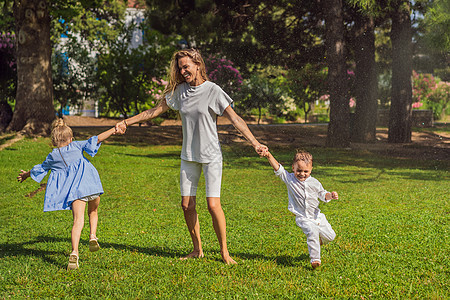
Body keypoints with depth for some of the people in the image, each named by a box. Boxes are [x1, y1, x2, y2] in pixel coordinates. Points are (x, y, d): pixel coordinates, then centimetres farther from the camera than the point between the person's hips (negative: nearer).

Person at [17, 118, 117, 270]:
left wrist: (26, 174, 55)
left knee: (78, 220, -12)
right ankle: (93, 237, 6)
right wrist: (114, 129, 7)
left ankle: (74, 252, -28)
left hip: (73, 189, 0)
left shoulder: (52, 157, 21)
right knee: (93, 212, 27)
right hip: (88, 182, 0)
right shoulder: (76, 145, 17)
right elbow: (96, 140, 5)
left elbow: (39, 169, 36)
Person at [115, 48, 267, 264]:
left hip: (211, 156, -5)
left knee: (213, 205, -11)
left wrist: (255, 143, -19)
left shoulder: (213, 90, -9)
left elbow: (235, 119, -11)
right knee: (187, 205, 3)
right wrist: (127, 122, 13)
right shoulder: (180, 90, 5)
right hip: (188, 156, 5)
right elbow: (155, 111, 14)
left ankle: (224, 251, 4)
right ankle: (197, 250, 19)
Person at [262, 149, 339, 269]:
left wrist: (330, 195, -8)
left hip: (317, 216, 4)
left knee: (330, 236, 10)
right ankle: (315, 259, -21)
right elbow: (278, 168, -17)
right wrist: (269, 156, -31)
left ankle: (321, 240, 47)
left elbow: (322, 194, 14)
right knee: (312, 232, -30)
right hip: (303, 218, -4)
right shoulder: (289, 179, -7)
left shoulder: (314, 182, 1)